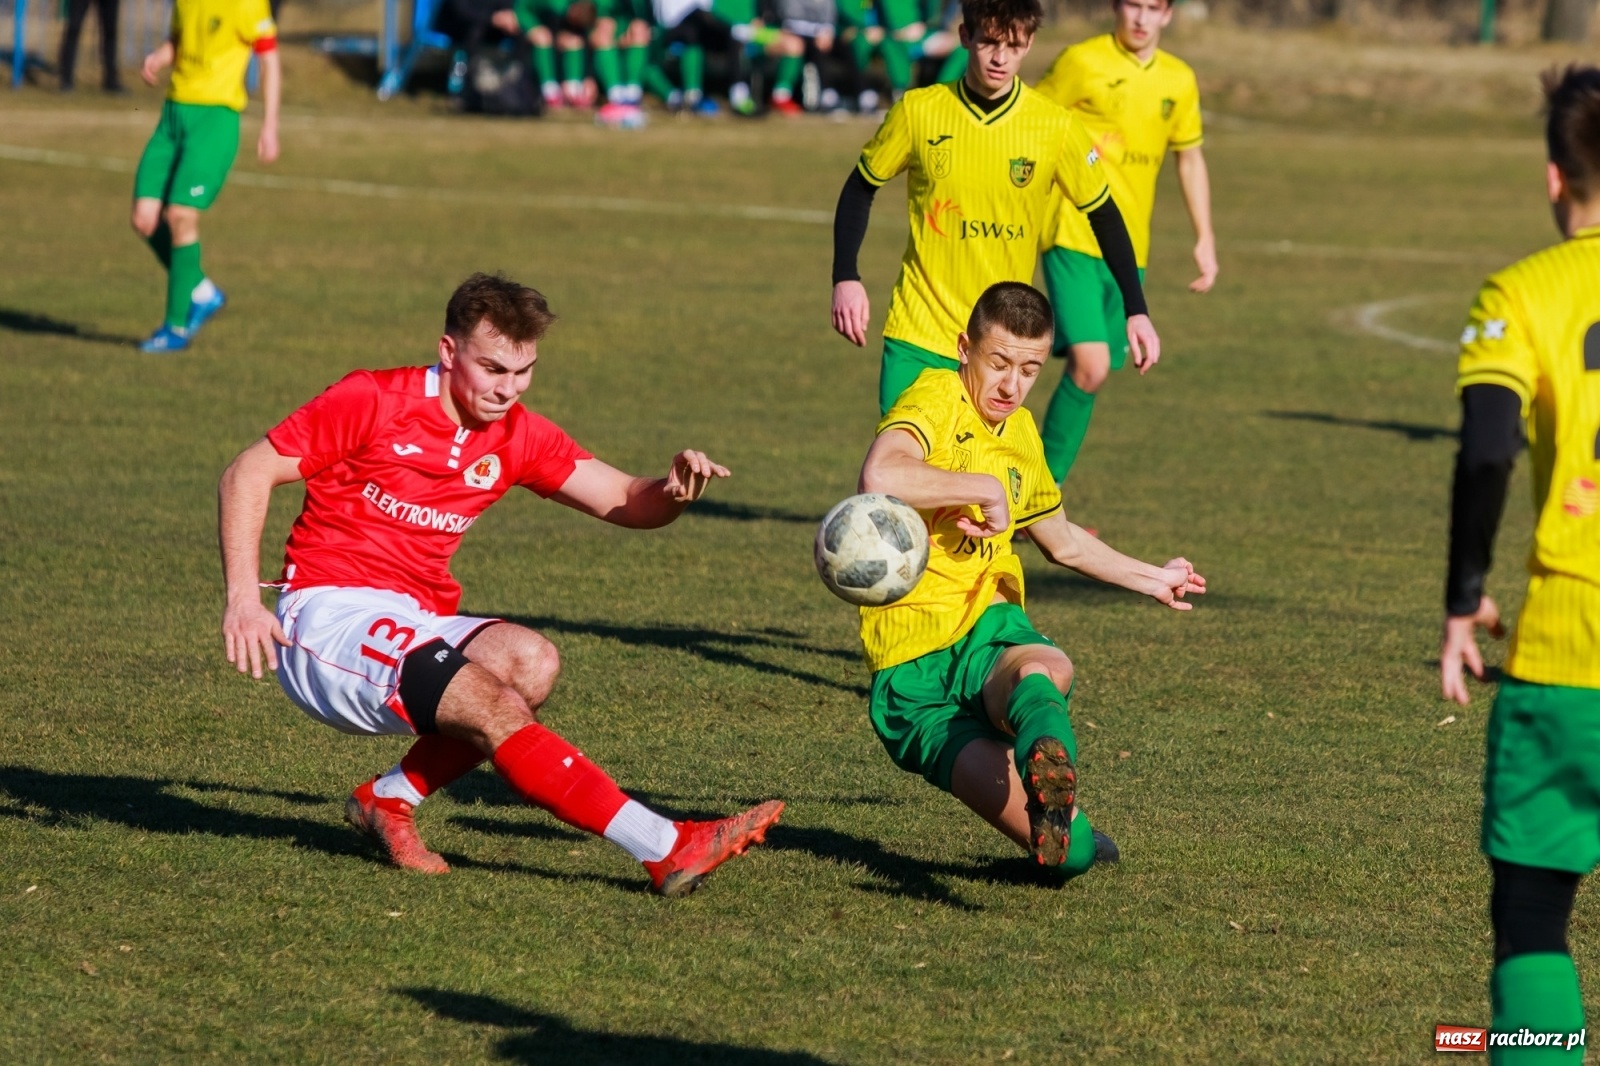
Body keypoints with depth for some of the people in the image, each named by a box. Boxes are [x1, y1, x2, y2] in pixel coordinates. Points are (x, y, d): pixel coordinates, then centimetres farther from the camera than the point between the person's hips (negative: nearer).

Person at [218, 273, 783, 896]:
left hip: (414, 628, 7)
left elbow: (622, 501, 6)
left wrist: (674, 491, -18)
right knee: (494, 707, -28)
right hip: (327, 617, -7)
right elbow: (247, 476, -7)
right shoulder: (371, 401, -9)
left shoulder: (518, 437, 8)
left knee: (531, 663, -24)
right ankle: (666, 849, -33)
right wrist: (243, 599, -17)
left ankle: (390, 799, -6)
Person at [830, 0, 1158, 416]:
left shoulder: (1055, 128, -6)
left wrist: (1136, 311, 2)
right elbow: (860, 189, 8)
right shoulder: (918, 110, -5)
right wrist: (845, 279, -3)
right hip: (918, 331, 0)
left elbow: (1104, 216, 6)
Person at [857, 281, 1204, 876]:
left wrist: (1151, 578, 53)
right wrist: (987, 488, -18)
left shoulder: (1020, 433, 21)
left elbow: (1061, 540, 42)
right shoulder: (935, 399, -6)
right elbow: (879, 479, -31)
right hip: (914, 657, -4)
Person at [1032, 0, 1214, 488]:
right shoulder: (1080, 62, -7)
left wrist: (1204, 239, 17)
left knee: (1092, 372, 7)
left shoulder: (1179, 80, 8)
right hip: (1073, 240, -5)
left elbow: (1190, 158, 20)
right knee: (1089, 366, -18)